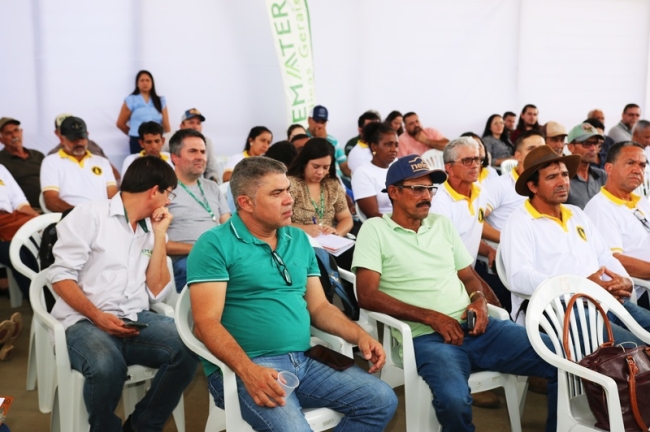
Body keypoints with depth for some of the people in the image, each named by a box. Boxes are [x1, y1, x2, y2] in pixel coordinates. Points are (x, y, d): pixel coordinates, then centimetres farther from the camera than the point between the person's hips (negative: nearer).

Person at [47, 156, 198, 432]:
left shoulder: (150, 229, 16)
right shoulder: (90, 215, 0)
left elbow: (157, 293, 8)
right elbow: (61, 275, -7)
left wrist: (159, 235, 5)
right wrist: (97, 316, -20)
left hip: (136, 320, 5)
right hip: (85, 321, -4)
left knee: (187, 349, -25)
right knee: (107, 366, -37)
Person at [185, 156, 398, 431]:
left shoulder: (299, 240, 14)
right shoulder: (215, 244, -6)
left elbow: (318, 306, 16)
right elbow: (206, 322, -13)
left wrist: (360, 336, -1)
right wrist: (248, 370, -28)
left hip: (302, 363, 7)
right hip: (243, 369, -6)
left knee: (382, 400, -5)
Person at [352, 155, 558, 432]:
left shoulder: (442, 224, 18)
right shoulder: (374, 229, 1)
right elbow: (367, 295, -9)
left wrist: (479, 301, -1)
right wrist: (431, 317, -13)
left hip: (474, 328, 6)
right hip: (427, 337, -5)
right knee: (454, 400, -37)